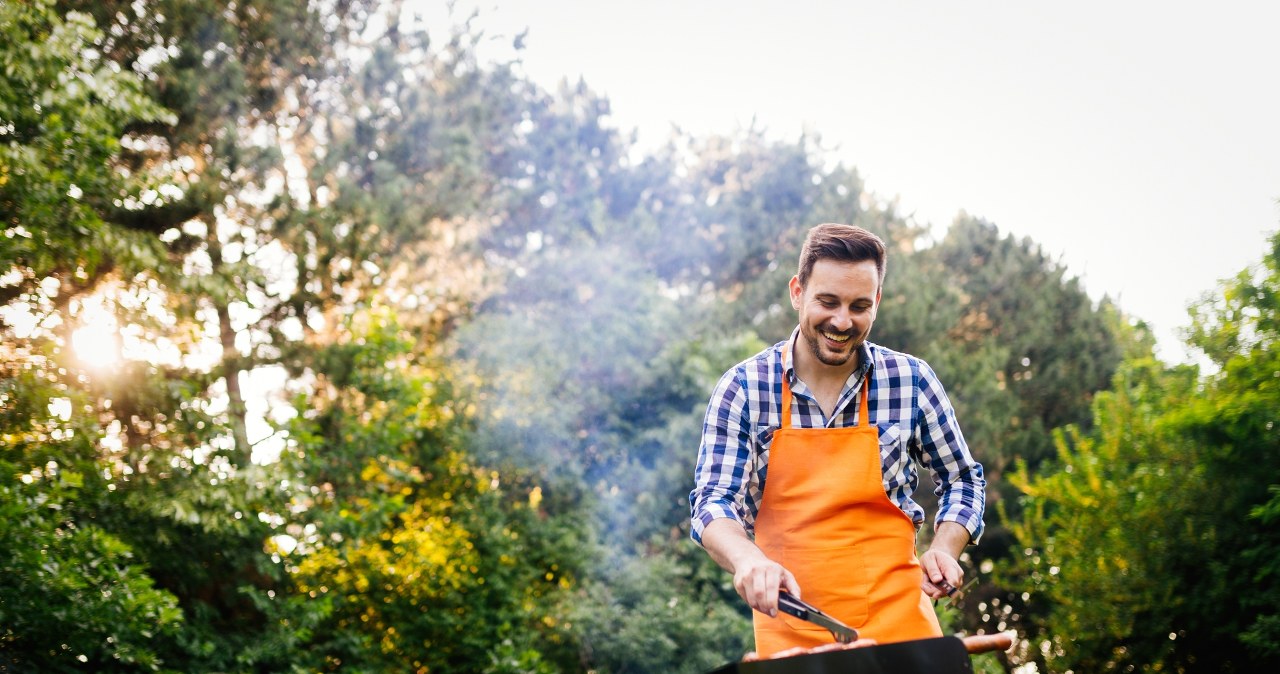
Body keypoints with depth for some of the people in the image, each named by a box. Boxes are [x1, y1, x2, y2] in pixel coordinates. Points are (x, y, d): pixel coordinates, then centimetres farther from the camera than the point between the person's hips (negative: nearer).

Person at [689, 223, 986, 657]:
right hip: (788, 632, -1)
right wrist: (748, 560, -30)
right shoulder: (743, 388, -6)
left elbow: (962, 480, 11)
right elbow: (712, 501, -10)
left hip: (899, 622, 1)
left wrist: (944, 550, -7)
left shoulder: (912, 381, -2)